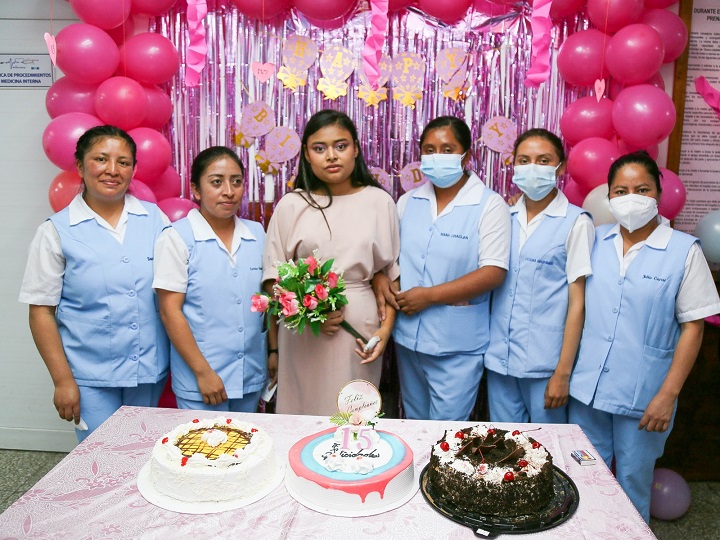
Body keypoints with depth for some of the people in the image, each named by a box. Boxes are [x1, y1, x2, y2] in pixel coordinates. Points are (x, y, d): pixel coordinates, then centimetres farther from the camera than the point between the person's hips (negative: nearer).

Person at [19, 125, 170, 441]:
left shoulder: (155, 218, 1)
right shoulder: (57, 231, -4)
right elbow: (41, 311, -3)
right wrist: (63, 380, -6)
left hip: (150, 371, 2)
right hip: (91, 377, -2)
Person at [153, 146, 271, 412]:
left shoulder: (256, 234, 4)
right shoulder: (176, 238, -8)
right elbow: (170, 311, -11)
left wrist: (274, 351, 4)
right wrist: (203, 372, -13)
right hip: (198, 381, -4)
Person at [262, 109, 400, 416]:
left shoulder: (379, 202, 4)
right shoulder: (292, 205, 2)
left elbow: (392, 273, 5)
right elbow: (273, 276, 2)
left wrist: (386, 327, -4)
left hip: (361, 325, 0)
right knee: (304, 408, 7)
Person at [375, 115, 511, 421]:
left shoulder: (489, 206, -8)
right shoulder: (408, 201, 7)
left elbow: (494, 272, -16)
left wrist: (429, 295, -18)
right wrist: (381, 281, -7)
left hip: (457, 346, -4)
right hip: (408, 338, 5)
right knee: (414, 427, 21)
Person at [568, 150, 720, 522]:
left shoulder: (684, 250, -4)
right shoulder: (594, 240, 4)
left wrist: (668, 395, -9)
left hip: (642, 398, -2)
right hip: (586, 391, 3)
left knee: (633, 489, 13)